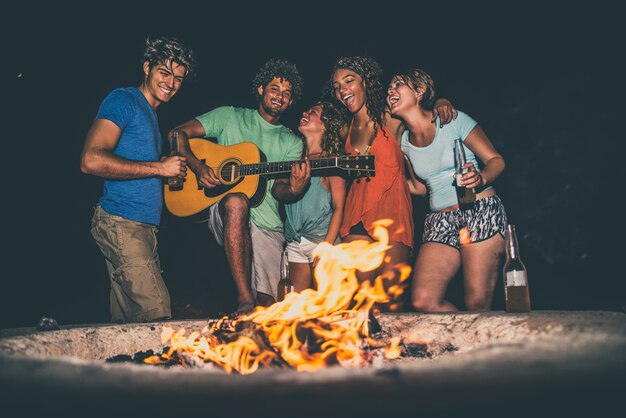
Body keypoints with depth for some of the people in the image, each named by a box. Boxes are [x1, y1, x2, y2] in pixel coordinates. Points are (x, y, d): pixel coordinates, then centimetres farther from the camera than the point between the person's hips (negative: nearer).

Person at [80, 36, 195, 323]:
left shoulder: (150, 114, 22)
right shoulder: (123, 100, -6)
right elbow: (91, 161, -20)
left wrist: (172, 173, 11)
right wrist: (159, 167, -15)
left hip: (142, 226, 9)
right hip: (122, 224, -9)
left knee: (126, 323, 11)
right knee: (157, 318, -13)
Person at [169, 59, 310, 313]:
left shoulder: (292, 142, 15)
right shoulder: (229, 117, 10)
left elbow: (278, 188, 2)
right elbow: (178, 133, 5)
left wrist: (294, 191, -23)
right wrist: (198, 167, -13)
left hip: (267, 225, 2)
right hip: (223, 213, -2)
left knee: (268, 303, -14)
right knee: (236, 202, -40)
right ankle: (245, 300, -37)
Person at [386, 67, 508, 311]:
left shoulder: (453, 120, -1)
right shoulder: (404, 141, 13)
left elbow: (496, 160, 0)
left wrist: (481, 178, -21)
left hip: (480, 212, -4)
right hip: (439, 221, 5)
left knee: (478, 304, -12)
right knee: (423, 301, -12)